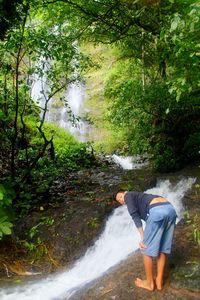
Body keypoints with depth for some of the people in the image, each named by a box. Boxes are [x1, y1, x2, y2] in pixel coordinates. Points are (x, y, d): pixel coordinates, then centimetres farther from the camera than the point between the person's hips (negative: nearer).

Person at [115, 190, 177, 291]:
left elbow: (135, 215, 1)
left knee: (147, 248, 9)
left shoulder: (128, 195, 16)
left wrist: (142, 238, -1)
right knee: (163, 248, 20)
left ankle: (149, 283, 23)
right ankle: (159, 281, 30)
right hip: (170, 209, 8)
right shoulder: (141, 197, 36)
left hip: (158, 211, -8)